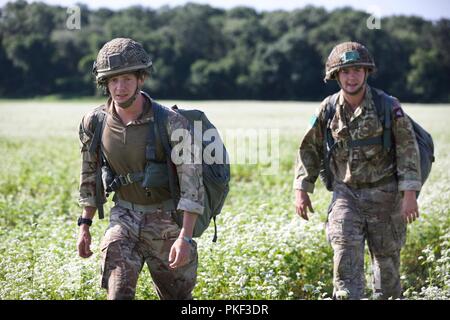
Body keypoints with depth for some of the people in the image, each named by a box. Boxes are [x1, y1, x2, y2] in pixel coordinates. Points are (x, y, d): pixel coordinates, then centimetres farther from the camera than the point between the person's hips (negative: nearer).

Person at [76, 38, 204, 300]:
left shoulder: (171, 123, -20)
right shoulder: (94, 123, -7)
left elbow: (192, 181, -21)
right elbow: (90, 174, 9)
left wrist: (185, 237, -27)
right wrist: (85, 225, 9)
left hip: (167, 220, -2)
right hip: (124, 217, 2)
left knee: (177, 296, 13)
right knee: (118, 292, -14)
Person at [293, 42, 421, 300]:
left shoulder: (388, 106, -10)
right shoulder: (328, 109, -2)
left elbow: (408, 149, -9)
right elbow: (310, 149, 8)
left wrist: (410, 193, -15)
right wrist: (302, 189, 3)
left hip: (384, 193, -1)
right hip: (346, 192, 1)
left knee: (387, 257, 8)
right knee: (346, 252, -14)